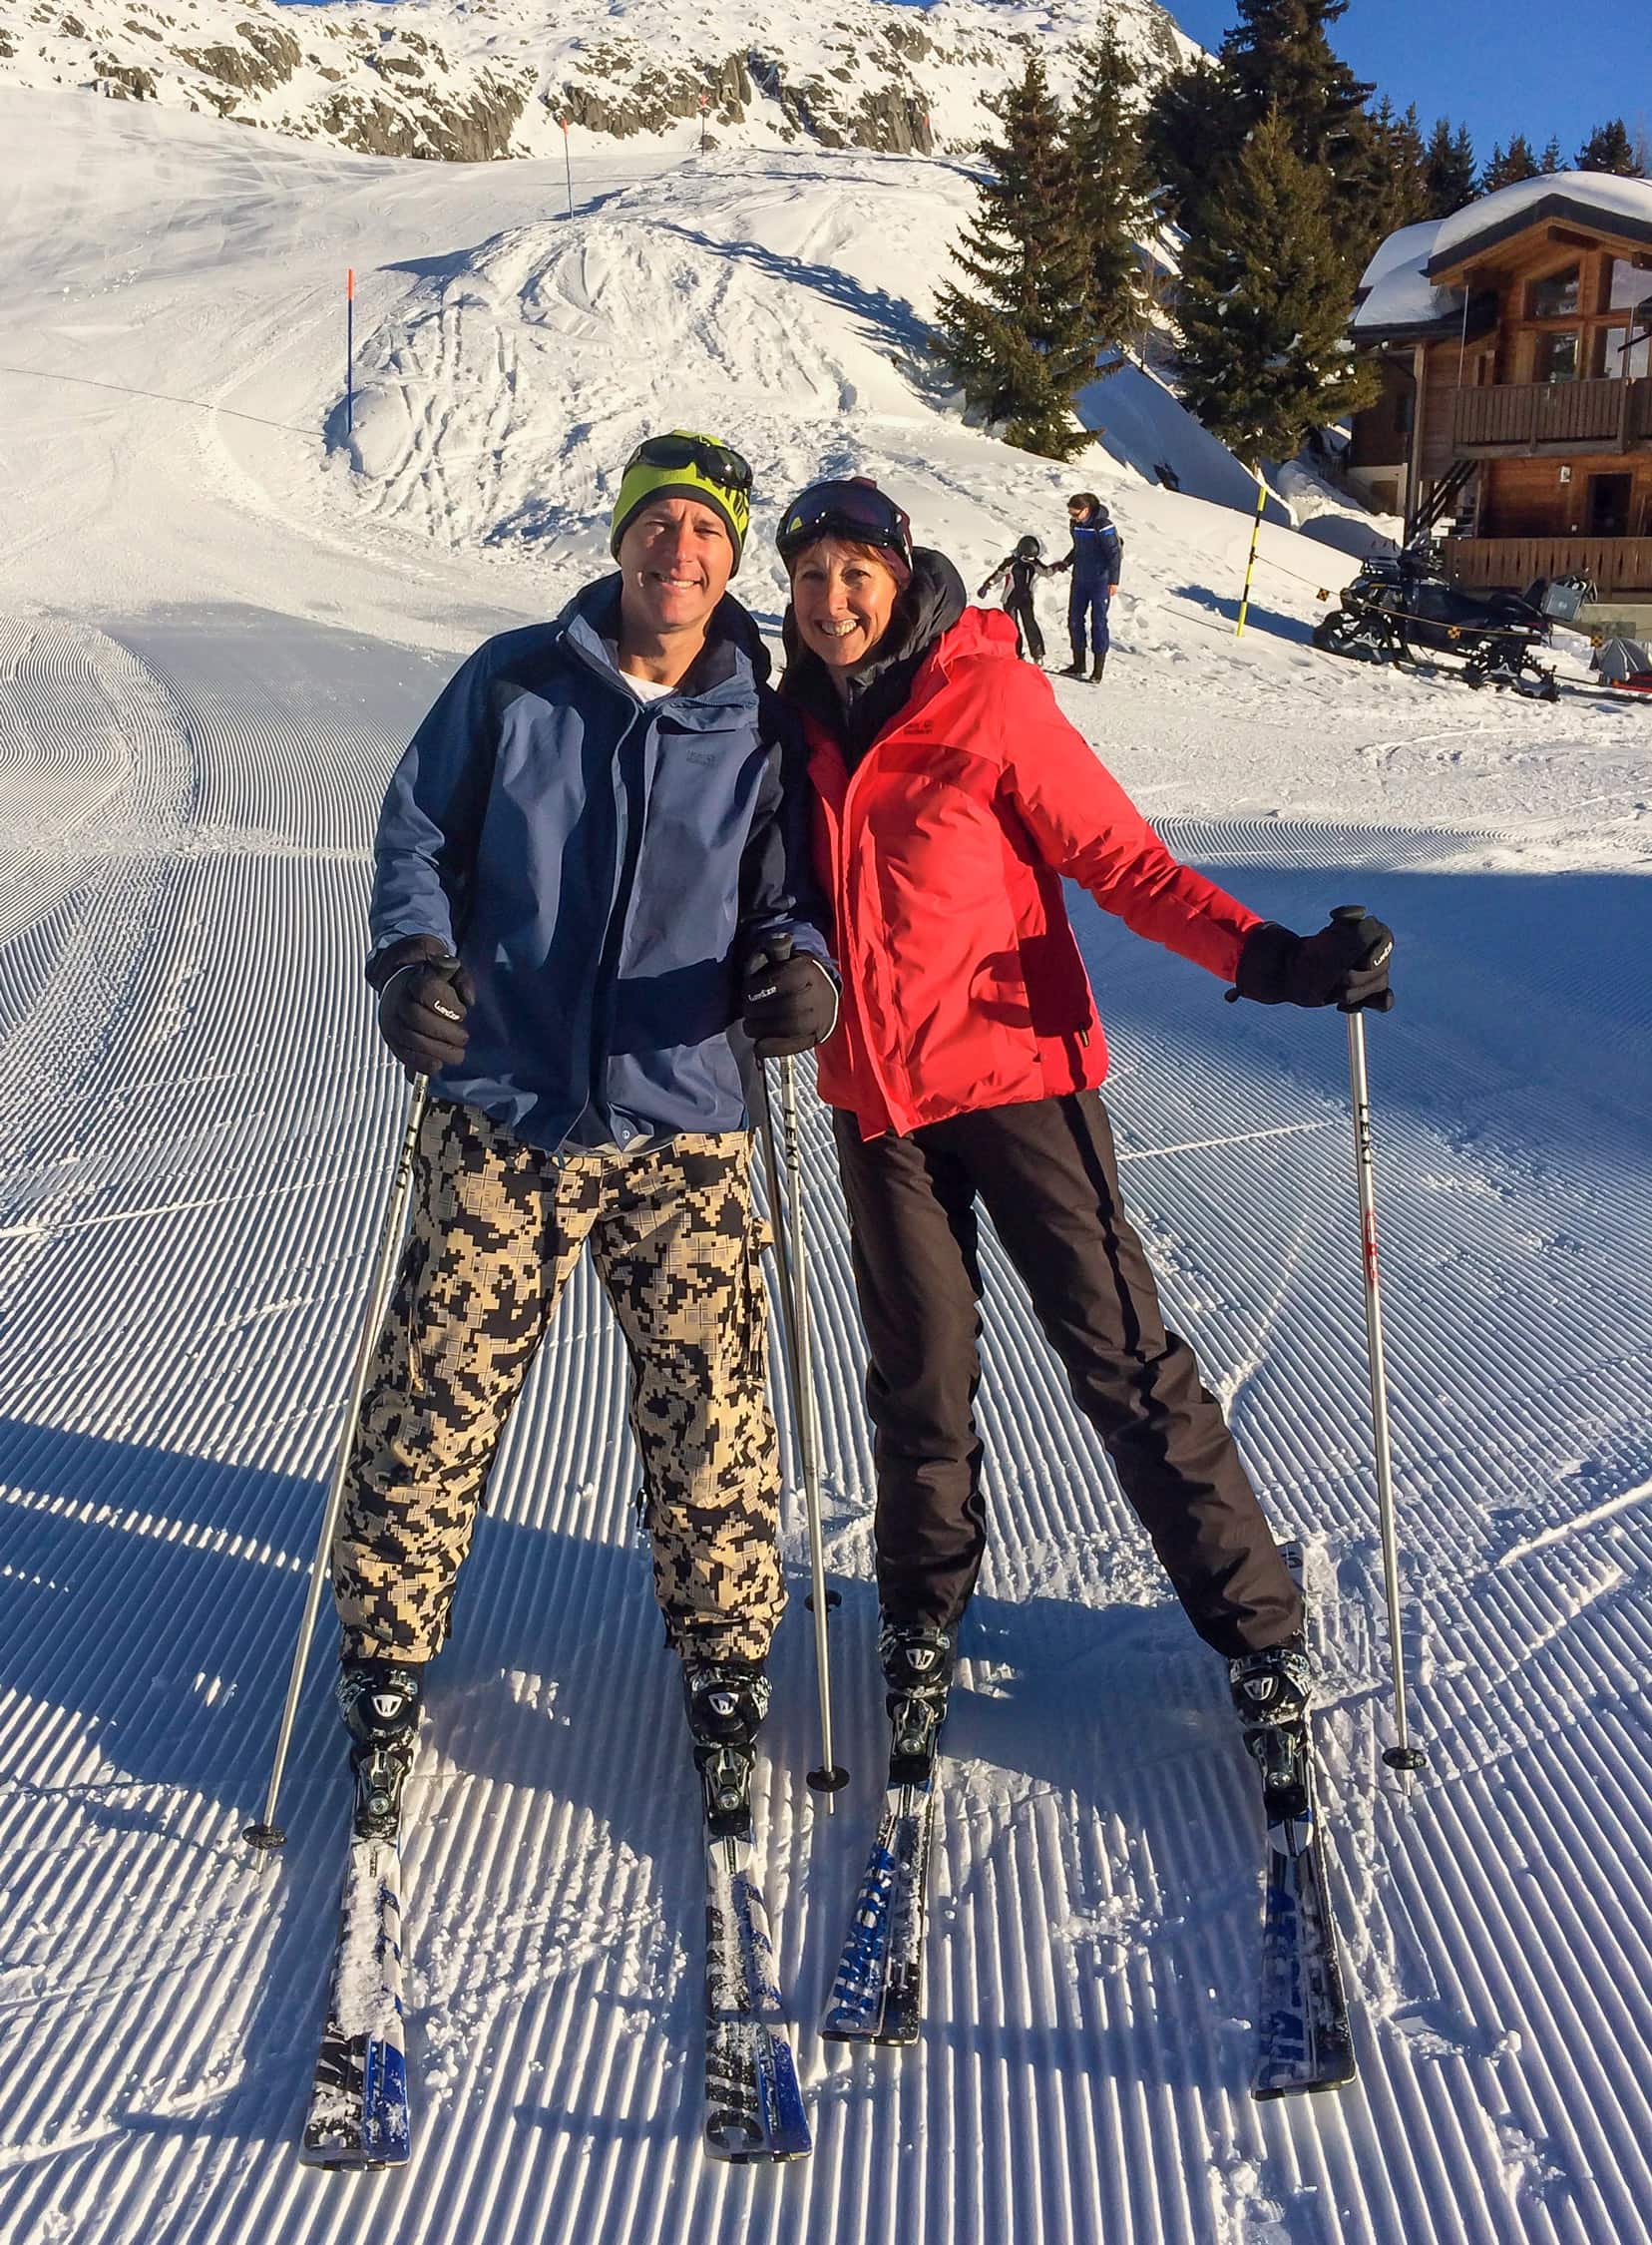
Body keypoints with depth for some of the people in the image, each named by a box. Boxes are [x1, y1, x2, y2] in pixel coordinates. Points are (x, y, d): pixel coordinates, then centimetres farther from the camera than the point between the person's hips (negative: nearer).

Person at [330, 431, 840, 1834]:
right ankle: (387, 1661, 23)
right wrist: (411, 953, -12)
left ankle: (725, 1661, 22)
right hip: (504, 1114, 0)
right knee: (437, 1398, 3)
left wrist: (797, 969, -14)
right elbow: (416, 833, 7)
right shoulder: (513, 685, 1)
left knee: (709, 1406, 0)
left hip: (683, 1125, 1)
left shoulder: (762, 733, 3)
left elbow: (787, 897, 9)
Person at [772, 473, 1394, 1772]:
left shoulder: (990, 700, -8)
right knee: (921, 1375, 8)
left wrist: (1264, 956, -22)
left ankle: (1259, 1628, 8)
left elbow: (1120, 858, -11)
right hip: (876, 1095, 4)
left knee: (1121, 1352, -4)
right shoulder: (797, 727, 7)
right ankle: (924, 1621, 28)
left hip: (1016, 1067, -4)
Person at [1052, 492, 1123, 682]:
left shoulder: (1103, 525, -17)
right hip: (1080, 579, 7)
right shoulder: (1076, 524, 5)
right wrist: (1066, 562, 7)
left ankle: (1098, 669, -3)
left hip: (1100, 580, -7)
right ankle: (1078, 664, 18)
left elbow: (1115, 553, -15)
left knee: (1098, 621, -6)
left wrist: (1113, 581, -18)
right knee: (1074, 619, 7)